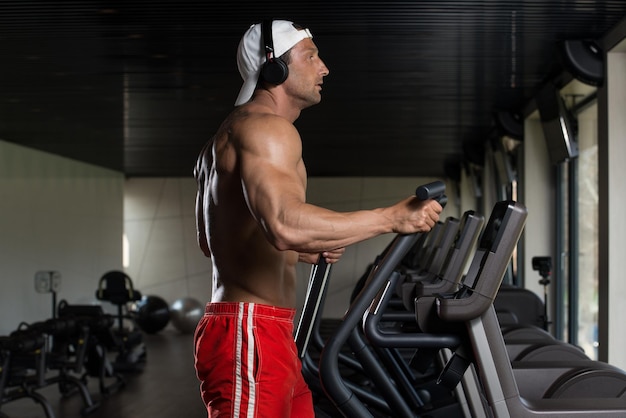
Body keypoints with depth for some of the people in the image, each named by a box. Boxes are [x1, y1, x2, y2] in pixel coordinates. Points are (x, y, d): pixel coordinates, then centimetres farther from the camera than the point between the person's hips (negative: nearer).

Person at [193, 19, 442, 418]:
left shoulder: (227, 138, 22)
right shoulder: (266, 126, -12)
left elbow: (211, 240, 29)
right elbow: (284, 224, -30)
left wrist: (305, 252, 25)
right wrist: (392, 217, -23)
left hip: (271, 338, 11)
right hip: (250, 338, -11)